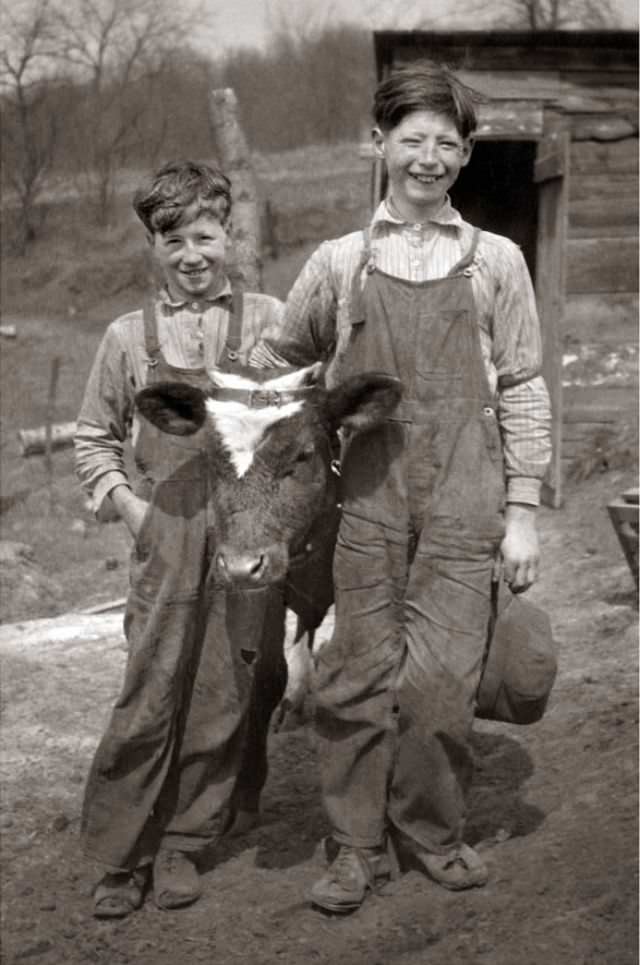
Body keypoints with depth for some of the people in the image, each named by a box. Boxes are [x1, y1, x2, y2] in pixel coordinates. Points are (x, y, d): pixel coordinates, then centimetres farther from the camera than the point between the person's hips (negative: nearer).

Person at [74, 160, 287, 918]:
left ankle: (183, 844, 22)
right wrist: (122, 498, 1)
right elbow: (93, 438, 16)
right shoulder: (128, 337, 7)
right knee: (148, 699, -3)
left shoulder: (267, 321, 4)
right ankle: (118, 854, 13)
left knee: (222, 700, 6)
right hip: (166, 540, 0)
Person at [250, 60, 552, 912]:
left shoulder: (495, 262, 7)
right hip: (366, 494, 1)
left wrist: (522, 509, 1)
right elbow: (275, 361, 19)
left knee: (441, 678, -2)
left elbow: (522, 392, 6)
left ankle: (432, 835, 19)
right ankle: (356, 846, 16)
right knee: (358, 673, 2)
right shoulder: (339, 262, 9)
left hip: (462, 499, -1)